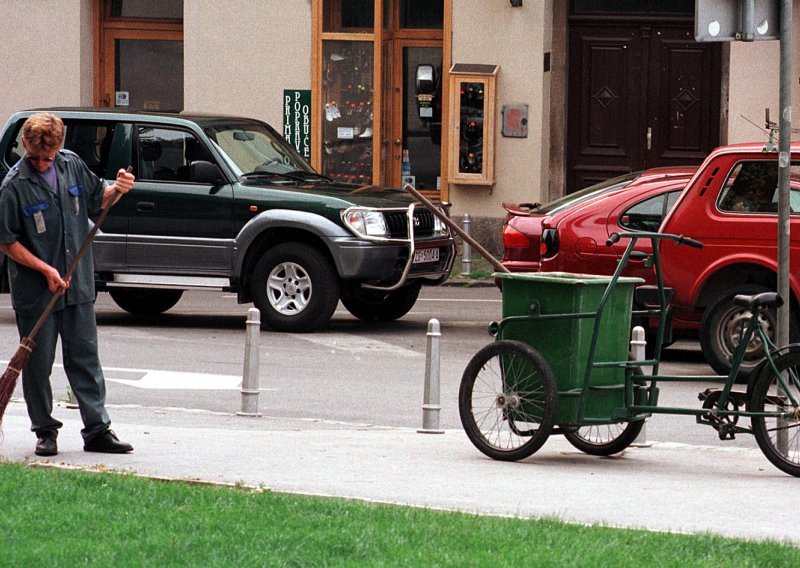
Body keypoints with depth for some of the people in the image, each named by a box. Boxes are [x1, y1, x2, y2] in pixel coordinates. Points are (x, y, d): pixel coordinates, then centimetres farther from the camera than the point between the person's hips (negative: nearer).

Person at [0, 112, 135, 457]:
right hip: (34, 292, -4)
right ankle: (45, 431, 15)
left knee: (85, 358, 6)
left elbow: (97, 199, 18)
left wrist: (117, 190, -4)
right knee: (38, 363, 4)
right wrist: (45, 270, -17)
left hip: (78, 286, 4)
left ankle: (97, 430, 8)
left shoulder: (72, 166, 2)